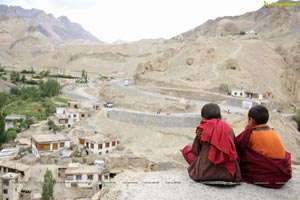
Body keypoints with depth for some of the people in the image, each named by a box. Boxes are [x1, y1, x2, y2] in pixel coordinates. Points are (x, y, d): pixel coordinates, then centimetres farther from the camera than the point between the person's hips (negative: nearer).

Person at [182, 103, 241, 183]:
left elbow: (195, 151, 2)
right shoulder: (229, 129, 4)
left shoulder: (202, 129, -6)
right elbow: (233, 151, 9)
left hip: (205, 173, -4)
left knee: (186, 149, 15)